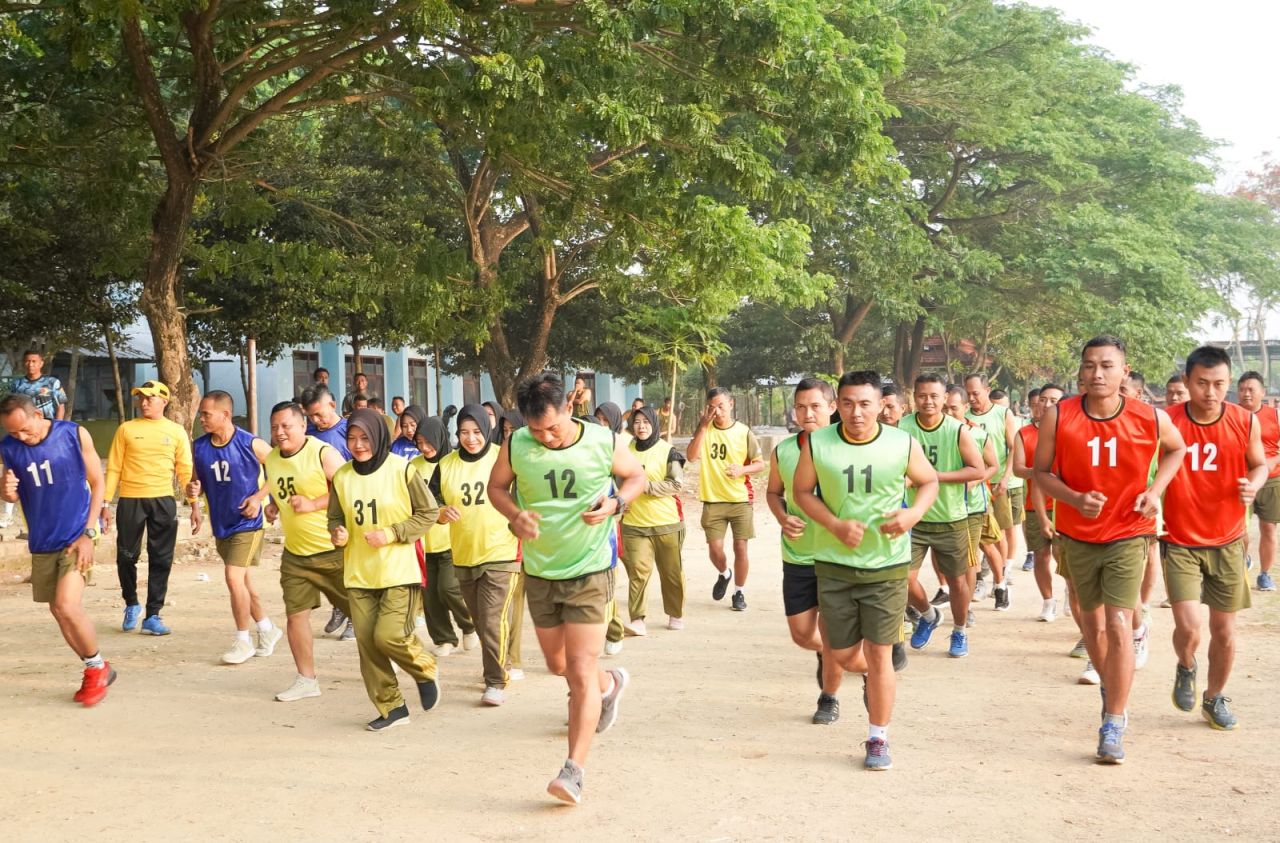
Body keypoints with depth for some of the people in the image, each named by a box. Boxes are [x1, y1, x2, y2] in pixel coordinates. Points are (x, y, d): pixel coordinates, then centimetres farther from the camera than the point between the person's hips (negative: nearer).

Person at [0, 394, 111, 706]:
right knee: (59, 611, 8)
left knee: (67, 606, -16)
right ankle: (96, 671, 25)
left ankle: (98, 667, 6)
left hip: (76, 537, -5)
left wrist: (88, 534, -10)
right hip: (42, 541, 5)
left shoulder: (75, 435, -10)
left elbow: (97, 484, -4)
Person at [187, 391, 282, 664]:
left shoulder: (251, 444, -15)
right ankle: (267, 629, 34)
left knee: (233, 577, -14)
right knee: (241, 581, 15)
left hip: (246, 522, -6)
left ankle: (243, 641, 2)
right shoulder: (199, 447, -2)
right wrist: (193, 491, -13)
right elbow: (197, 482, 9)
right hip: (221, 524, 6)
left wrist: (259, 496, -14)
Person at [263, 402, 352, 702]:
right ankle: (306, 680, 16)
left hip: (334, 550, -6)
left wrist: (313, 504, -24)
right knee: (295, 614, 3)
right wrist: (272, 506, 2)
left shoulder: (323, 453, -14)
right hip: (295, 553, 6)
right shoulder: (271, 460, 7)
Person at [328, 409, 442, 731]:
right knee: (366, 643, 3)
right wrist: (337, 533, -8)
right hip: (358, 574, 5)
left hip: (399, 571, -4)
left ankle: (425, 671, 17)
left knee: (388, 635, -15)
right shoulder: (342, 476, 3)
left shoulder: (401, 469, -9)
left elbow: (429, 513, -5)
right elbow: (335, 517, 15)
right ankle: (391, 707, 19)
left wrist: (392, 534, -14)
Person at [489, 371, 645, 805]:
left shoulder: (604, 443, -13)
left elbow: (636, 477, 4)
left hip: (590, 572, -4)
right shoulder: (516, 446, -10)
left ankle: (574, 770, -5)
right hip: (539, 571, 4)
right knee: (557, 665, 20)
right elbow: (497, 485, 6)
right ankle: (610, 683, 52)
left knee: (580, 671, -11)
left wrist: (616, 502, -18)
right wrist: (514, 514, -15)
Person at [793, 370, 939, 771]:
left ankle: (878, 740, 16)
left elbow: (929, 482, 8)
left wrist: (914, 513, -14)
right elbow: (803, 490, 2)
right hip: (835, 564, 2)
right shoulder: (817, 444, -9)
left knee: (879, 654, 0)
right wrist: (835, 525, -14)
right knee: (843, 655, 8)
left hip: (888, 565, -1)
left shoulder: (903, 444, -8)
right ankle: (878, 676, 44)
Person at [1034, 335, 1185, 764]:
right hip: (1078, 536, 2)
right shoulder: (1057, 417, -14)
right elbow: (1041, 471, -5)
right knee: (1092, 622, 16)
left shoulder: (1151, 419, -12)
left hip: (1128, 535, -2)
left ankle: (1114, 725, -3)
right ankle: (1108, 686, 45)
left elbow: (1177, 448, 10)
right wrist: (1075, 499, -23)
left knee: (1118, 626, -12)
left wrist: (1155, 490, -6)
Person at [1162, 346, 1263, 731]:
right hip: (1180, 542, -2)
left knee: (1224, 631, 9)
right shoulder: (1167, 423, -13)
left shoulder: (1245, 421, -6)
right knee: (1188, 628, -14)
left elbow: (1259, 464, 10)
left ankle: (1215, 698, 34)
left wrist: (1253, 484, -13)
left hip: (1227, 543, 2)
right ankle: (1185, 669, 22)